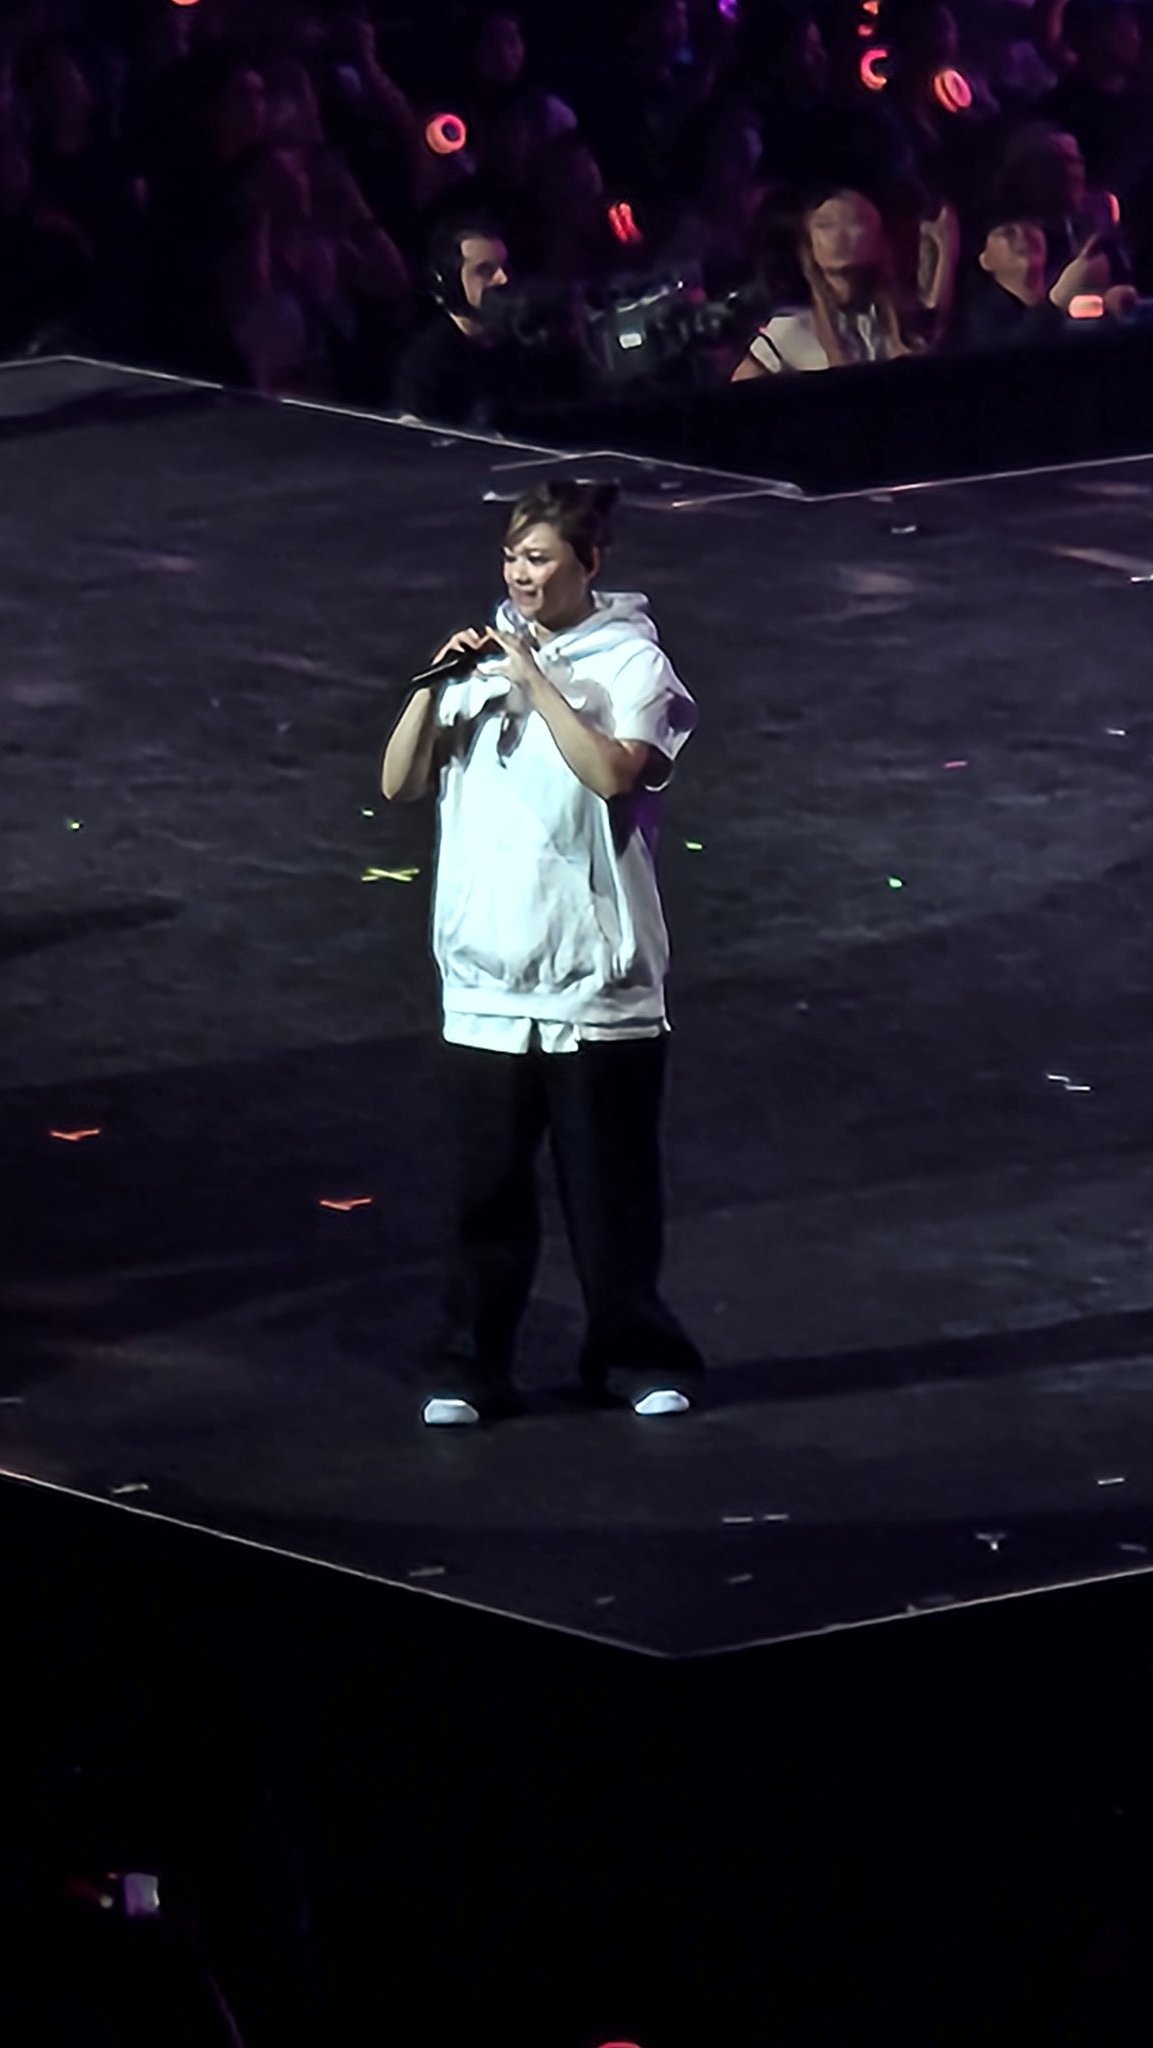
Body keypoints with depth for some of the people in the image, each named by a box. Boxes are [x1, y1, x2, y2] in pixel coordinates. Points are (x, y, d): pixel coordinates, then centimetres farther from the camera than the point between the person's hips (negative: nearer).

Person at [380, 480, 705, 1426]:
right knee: (489, 1188, 7)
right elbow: (399, 782, 4)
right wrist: (436, 682, -10)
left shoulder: (631, 663, -6)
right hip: (486, 978, 3)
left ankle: (636, 1356, 22)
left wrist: (534, 676, -21)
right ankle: (472, 1367, 15)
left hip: (597, 984, -3)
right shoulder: (483, 657, 7)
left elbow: (613, 772, -23)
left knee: (611, 1184, 7)